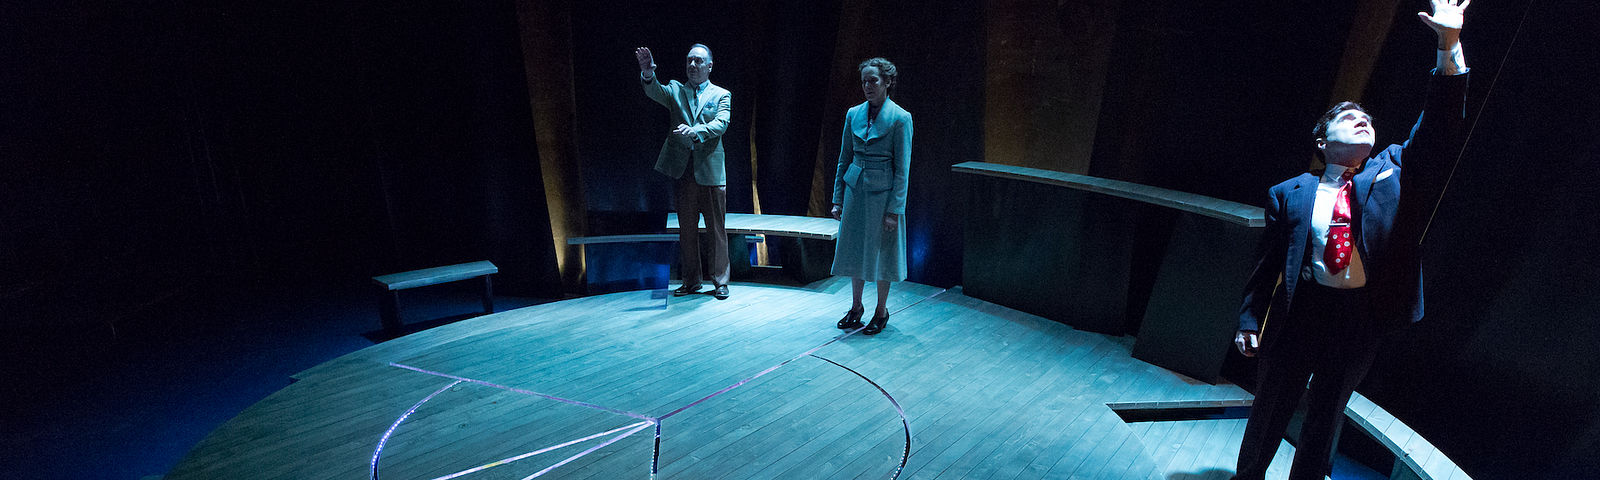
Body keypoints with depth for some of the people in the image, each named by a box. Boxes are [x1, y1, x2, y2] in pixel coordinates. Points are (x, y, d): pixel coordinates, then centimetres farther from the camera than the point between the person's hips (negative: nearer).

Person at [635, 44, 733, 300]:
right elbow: (655, 92, -10)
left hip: (711, 170, -2)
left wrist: (695, 130, -28)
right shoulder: (675, 90, 11)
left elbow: (721, 123, -10)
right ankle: (691, 280, 20)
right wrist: (648, 74, -32)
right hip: (682, 170, 2)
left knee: (716, 229, 2)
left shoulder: (722, 95, 7)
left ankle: (720, 281, 12)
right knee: (687, 229, 9)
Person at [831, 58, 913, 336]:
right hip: (855, 190, 5)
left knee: (881, 252, 6)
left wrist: (894, 209, -14)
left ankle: (881, 312, 23)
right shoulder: (853, 114, 5)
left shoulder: (900, 118, -10)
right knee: (855, 251, 12)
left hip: (883, 194, -4)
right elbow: (844, 159, 9)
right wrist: (838, 199, 6)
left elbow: (902, 169, -10)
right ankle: (856, 307, 29)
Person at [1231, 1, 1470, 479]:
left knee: (1326, 414, 15)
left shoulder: (1394, 171, 5)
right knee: (1269, 407, 13)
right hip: (1300, 311, -1)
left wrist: (1450, 47, -19)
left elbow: (1439, 129, -9)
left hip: (1361, 319, 2)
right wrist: (1249, 320, -4)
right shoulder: (1289, 194, -2)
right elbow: (1266, 264, -1)